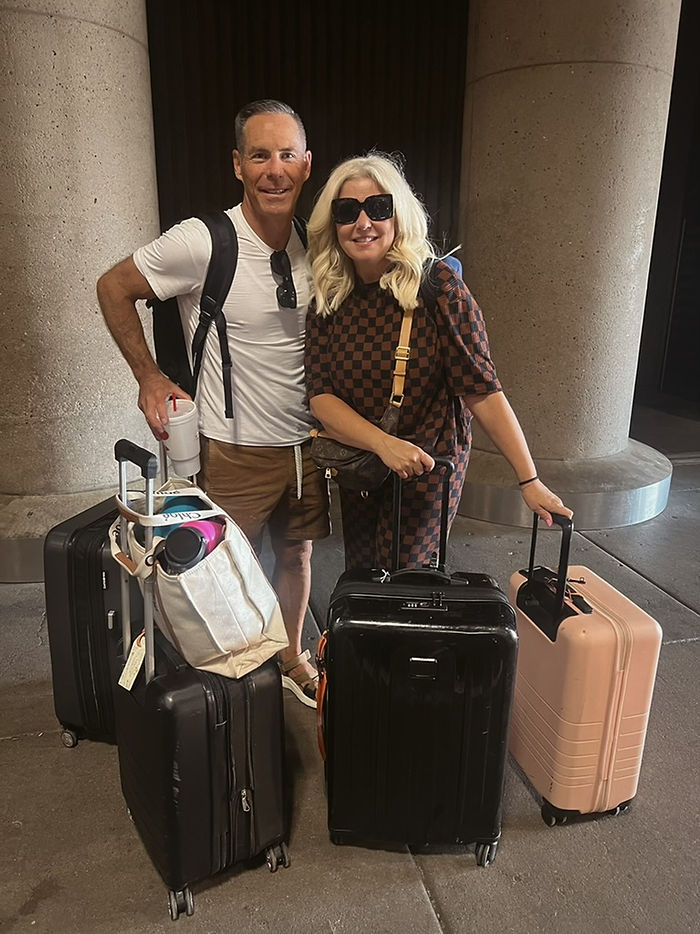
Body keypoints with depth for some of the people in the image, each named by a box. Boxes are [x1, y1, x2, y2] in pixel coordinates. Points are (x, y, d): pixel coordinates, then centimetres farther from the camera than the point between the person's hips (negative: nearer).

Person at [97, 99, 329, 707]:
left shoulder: (311, 245, 1)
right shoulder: (202, 242, -16)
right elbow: (114, 288, -3)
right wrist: (149, 377, -7)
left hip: (307, 442, 6)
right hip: (235, 451, -5)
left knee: (297, 552, 19)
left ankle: (291, 658, 43)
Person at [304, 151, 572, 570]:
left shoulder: (437, 286, -17)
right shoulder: (327, 299, -4)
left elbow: (483, 391, -18)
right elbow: (321, 395, -9)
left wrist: (530, 481, -21)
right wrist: (383, 443, -25)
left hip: (427, 470, -4)